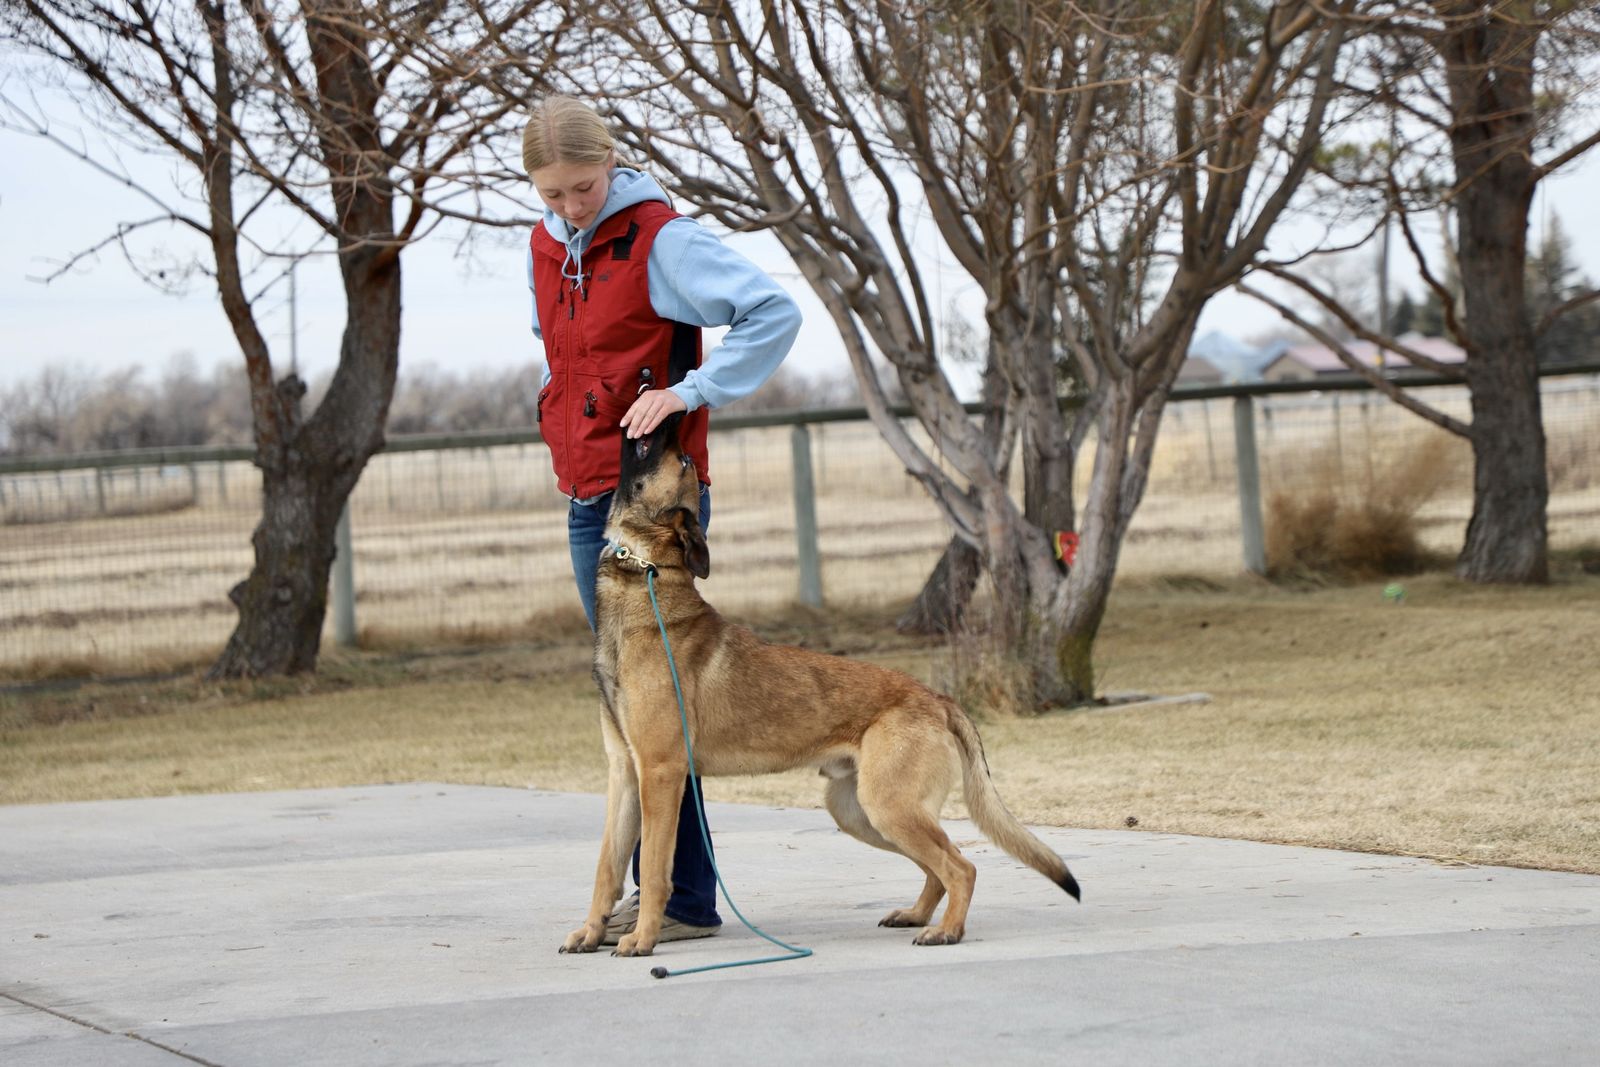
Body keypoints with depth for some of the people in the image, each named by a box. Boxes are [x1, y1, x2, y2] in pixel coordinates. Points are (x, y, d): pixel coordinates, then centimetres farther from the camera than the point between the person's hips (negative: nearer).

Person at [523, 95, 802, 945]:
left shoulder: (659, 239, -11)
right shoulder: (545, 249, 13)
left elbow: (774, 312, -17)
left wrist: (690, 391, -24)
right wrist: (562, 424, 14)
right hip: (586, 500, 8)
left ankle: (688, 899, -5)